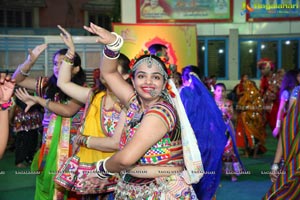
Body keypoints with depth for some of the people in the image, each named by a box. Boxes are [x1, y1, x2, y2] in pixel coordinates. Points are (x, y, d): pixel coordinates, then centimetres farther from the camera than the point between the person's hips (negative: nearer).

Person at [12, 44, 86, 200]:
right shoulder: (48, 85, 5)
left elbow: (68, 111, -22)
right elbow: (17, 79, 7)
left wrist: (38, 100, -17)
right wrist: (30, 61, -10)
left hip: (70, 147, -4)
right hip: (48, 145, 4)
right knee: (46, 186, 12)